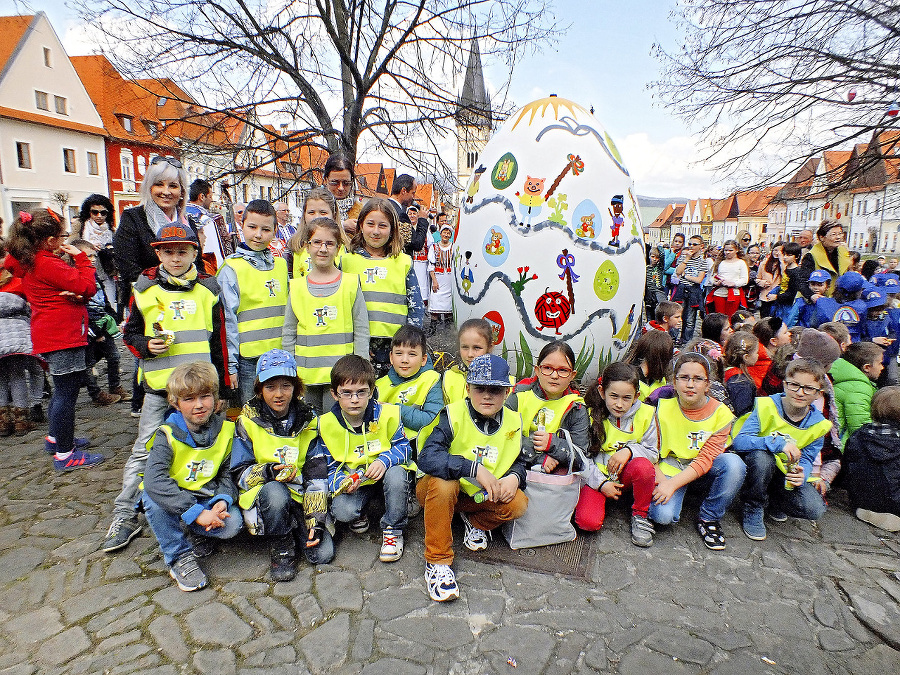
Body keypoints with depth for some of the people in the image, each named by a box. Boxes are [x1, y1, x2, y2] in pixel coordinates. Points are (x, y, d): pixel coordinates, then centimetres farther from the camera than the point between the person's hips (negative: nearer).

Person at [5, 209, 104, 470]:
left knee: (63, 389, 23)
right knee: (66, 392, -4)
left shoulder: (30, 263, 13)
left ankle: (56, 438, 37)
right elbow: (88, 287, -20)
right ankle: (65, 454, 2)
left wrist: (72, 293, -10)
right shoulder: (48, 265, -18)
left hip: (51, 336, 11)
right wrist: (80, 257, -8)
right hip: (63, 338, -11)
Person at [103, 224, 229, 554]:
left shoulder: (208, 289, 5)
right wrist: (146, 345, -13)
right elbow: (130, 332, 10)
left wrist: (222, 381, 8)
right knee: (144, 450, 2)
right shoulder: (144, 290, 3)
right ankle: (124, 517, 14)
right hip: (159, 385, -1)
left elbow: (219, 338, 9)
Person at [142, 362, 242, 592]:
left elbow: (228, 472, 0)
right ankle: (178, 555, -12)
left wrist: (223, 500, -22)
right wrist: (196, 512, -38)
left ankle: (191, 533, 8)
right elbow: (154, 480, -33)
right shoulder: (167, 435, -18)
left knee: (232, 524, -26)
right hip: (173, 500, -1)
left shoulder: (225, 430, -8)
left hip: (207, 498, 1)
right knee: (152, 496, -34)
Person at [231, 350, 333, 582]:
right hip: (262, 495, -1)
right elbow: (239, 473, -5)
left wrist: (316, 519, -11)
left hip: (299, 496, 2)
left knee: (323, 554, -16)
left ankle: (297, 527, 15)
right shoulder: (248, 421, -6)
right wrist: (268, 472, -27)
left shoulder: (308, 419, 0)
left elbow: (317, 474, -3)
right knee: (275, 492, -38)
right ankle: (280, 546, -9)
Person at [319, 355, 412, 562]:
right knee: (342, 511, -29)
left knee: (396, 475, -35)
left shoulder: (387, 414, -12)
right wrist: (341, 482, -26)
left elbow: (403, 447, -5)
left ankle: (393, 529, -8)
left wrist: (384, 460, -27)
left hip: (384, 474, 0)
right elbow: (329, 468, -3)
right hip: (351, 481, 1)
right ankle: (359, 515, 13)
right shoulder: (327, 425, -10)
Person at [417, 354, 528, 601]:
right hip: (442, 490, -3)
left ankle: (476, 522, 11)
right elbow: (427, 458, -34)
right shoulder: (454, 415, -21)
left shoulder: (513, 422, -5)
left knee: (518, 504, -22)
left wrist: (514, 477, -18)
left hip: (483, 495, 4)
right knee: (443, 482, -38)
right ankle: (437, 562, -19)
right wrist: (475, 469, -40)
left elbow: (519, 461, 8)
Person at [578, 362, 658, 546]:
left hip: (627, 474, 2)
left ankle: (640, 515, -7)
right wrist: (601, 483, -15)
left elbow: (653, 453, -1)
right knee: (587, 522, -27)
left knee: (643, 466, -34)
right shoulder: (590, 415, -9)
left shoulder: (645, 414, -5)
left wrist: (629, 450, -20)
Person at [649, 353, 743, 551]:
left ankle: (709, 519, -9)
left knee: (733, 463, -30)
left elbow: (706, 460, -15)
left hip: (701, 473, 2)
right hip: (668, 469, -2)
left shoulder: (721, 413, -10)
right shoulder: (662, 408, -10)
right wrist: (661, 481, -23)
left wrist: (672, 484, -25)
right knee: (662, 515, -29)